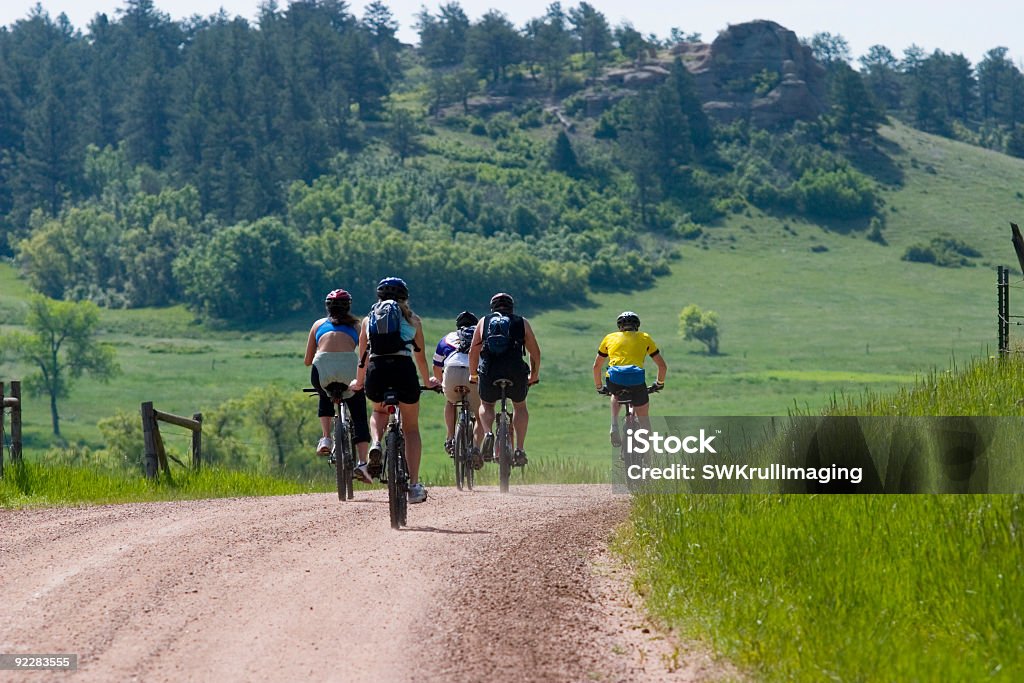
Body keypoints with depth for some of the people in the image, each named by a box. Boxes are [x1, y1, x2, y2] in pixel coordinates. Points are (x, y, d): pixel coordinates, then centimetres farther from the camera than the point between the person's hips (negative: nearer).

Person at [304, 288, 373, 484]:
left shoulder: (319, 324, 28)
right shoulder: (355, 325, 27)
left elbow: (307, 361, 28)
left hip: (322, 371, 1)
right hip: (349, 369, -1)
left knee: (325, 397, 36)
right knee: (359, 416, 15)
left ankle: (326, 438, 17)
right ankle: (362, 463, -1)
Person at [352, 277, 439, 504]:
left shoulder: (368, 319, 21)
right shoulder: (412, 320, 19)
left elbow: (363, 357, 27)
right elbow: (420, 357, 25)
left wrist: (359, 382, 44)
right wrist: (427, 381, 43)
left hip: (376, 371, 1)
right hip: (403, 369, -1)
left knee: (379, 411, 33)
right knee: (411, 428, 15)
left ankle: (376, 444, 1)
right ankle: (414, 485, 8)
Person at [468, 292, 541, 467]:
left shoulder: (484, 321, 17)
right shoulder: (522, 322, 15)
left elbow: (473, 351, 16)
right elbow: (535, 352, 15)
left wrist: (473, 374, 29)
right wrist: (534, 375, 28)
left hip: (489, 373, 0)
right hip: (516, 372, 0)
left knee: (486, 405, 26)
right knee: (520, 406, 24)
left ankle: (487, 433, -3)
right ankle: (520, 449, 12)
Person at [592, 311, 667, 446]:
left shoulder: (610, 338, 25)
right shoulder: (645, 338, 23)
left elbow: (596, 366, 33)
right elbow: (662, 366, 24)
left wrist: (599, 387, 48)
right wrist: (659, 383, 42)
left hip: (613, 379, 1)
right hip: (636, 379, -1)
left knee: (616, 395, 38)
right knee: (643, 416, 21)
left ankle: (614, 427, 17)